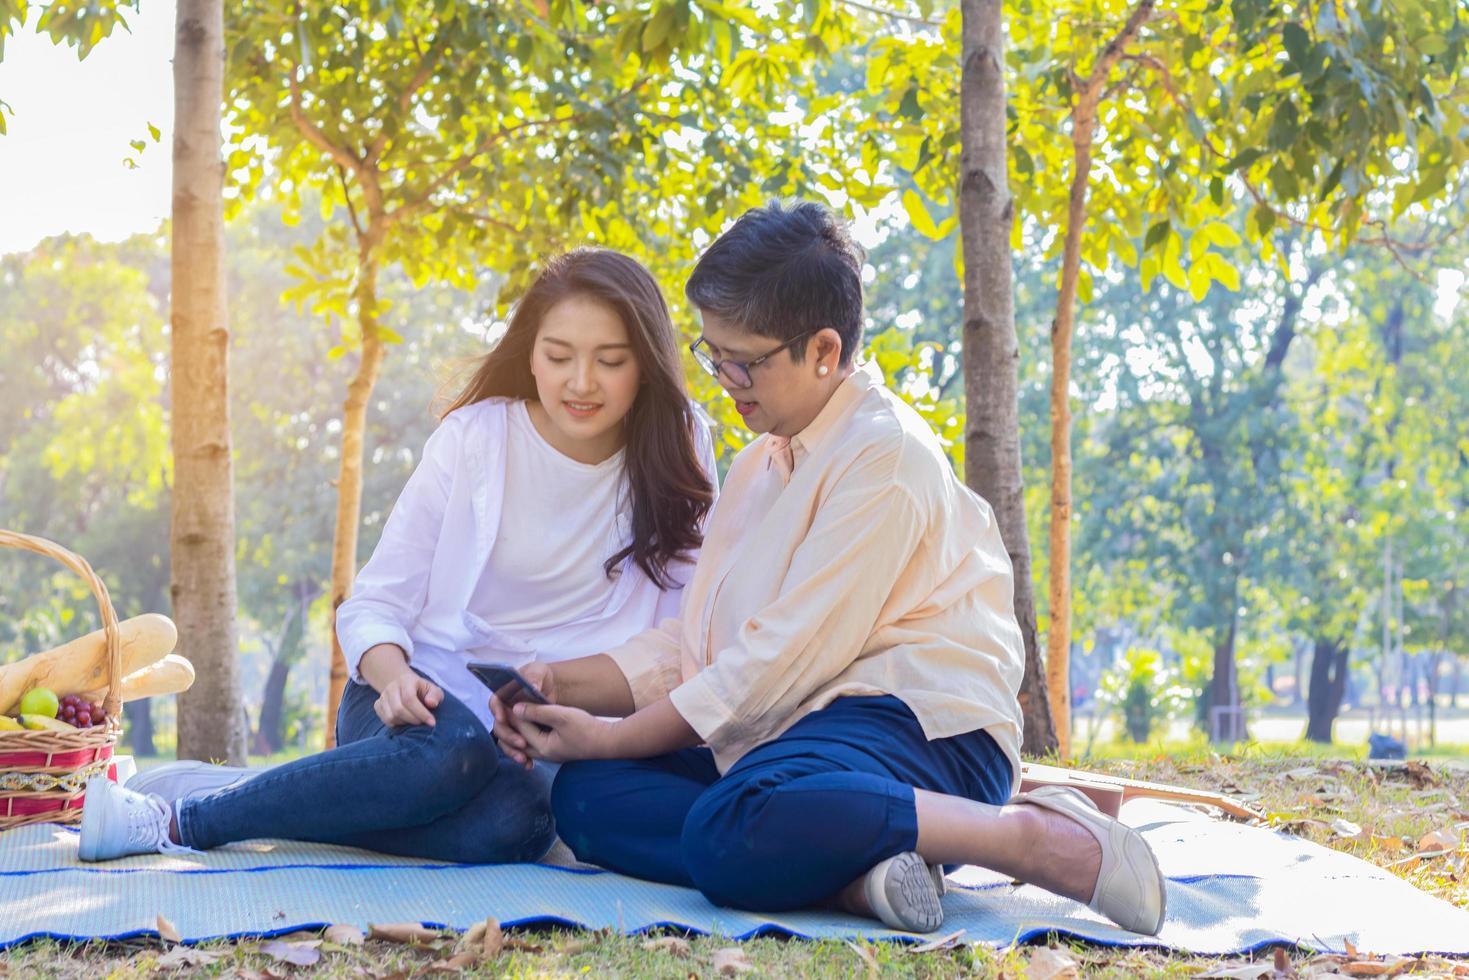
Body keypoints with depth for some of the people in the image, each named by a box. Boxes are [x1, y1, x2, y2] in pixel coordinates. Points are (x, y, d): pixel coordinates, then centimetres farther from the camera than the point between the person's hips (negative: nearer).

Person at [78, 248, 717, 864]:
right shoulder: (475, 436, -5)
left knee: (518, 821, -36)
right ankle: (192, 805, -23)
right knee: (454, 755, -40)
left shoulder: (676, 447, -1)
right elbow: (375, 604, -4)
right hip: (421, 701, -2)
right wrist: (394, 676, -26)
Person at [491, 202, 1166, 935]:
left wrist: (611, 737, -9)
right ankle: (854, 875, -26)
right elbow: (691, 642, 18)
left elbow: (785, 655, -14)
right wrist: (563, 685, 2)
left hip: (917, 727, -10)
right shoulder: (759, 466, 23)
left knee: (734, 831, -39)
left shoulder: (885, 455, -8)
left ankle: (1040, 837, -26)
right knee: (584, 794, -10)